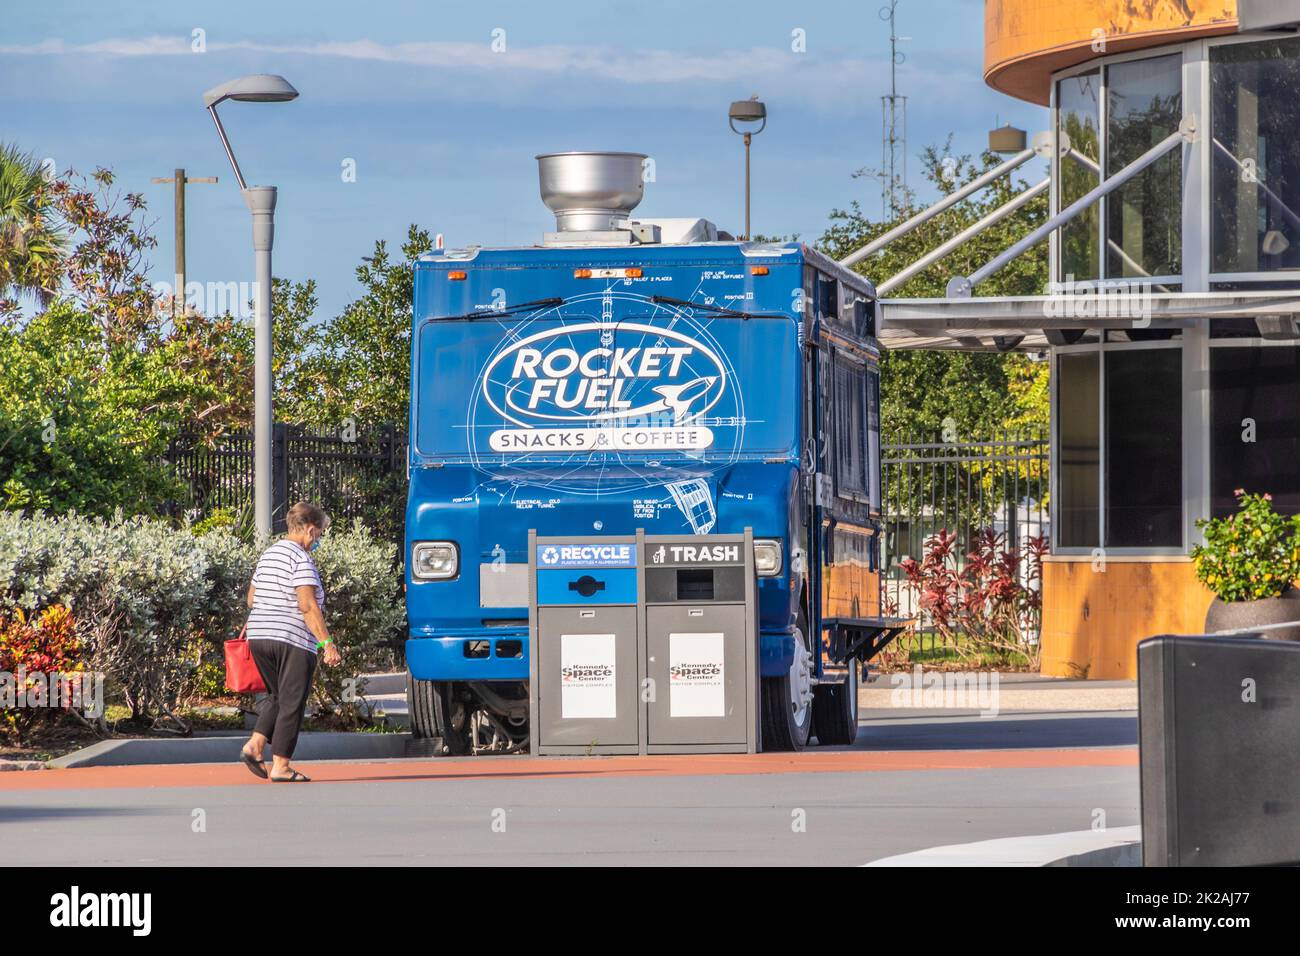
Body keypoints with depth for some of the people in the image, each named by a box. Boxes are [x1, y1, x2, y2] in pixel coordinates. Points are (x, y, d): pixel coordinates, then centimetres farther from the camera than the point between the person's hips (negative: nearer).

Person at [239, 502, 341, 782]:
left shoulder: (268, 554, 14)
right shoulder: (301, 559, -11)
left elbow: (251, 598, 21)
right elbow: (307, 606, -19)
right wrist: (327, 642, -20)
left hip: (258, 637, 8)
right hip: (293, 641, -8)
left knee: (277, 696, 21)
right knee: (291, 703, 0)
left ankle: (254, 745, 4)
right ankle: (280, 766, 0)